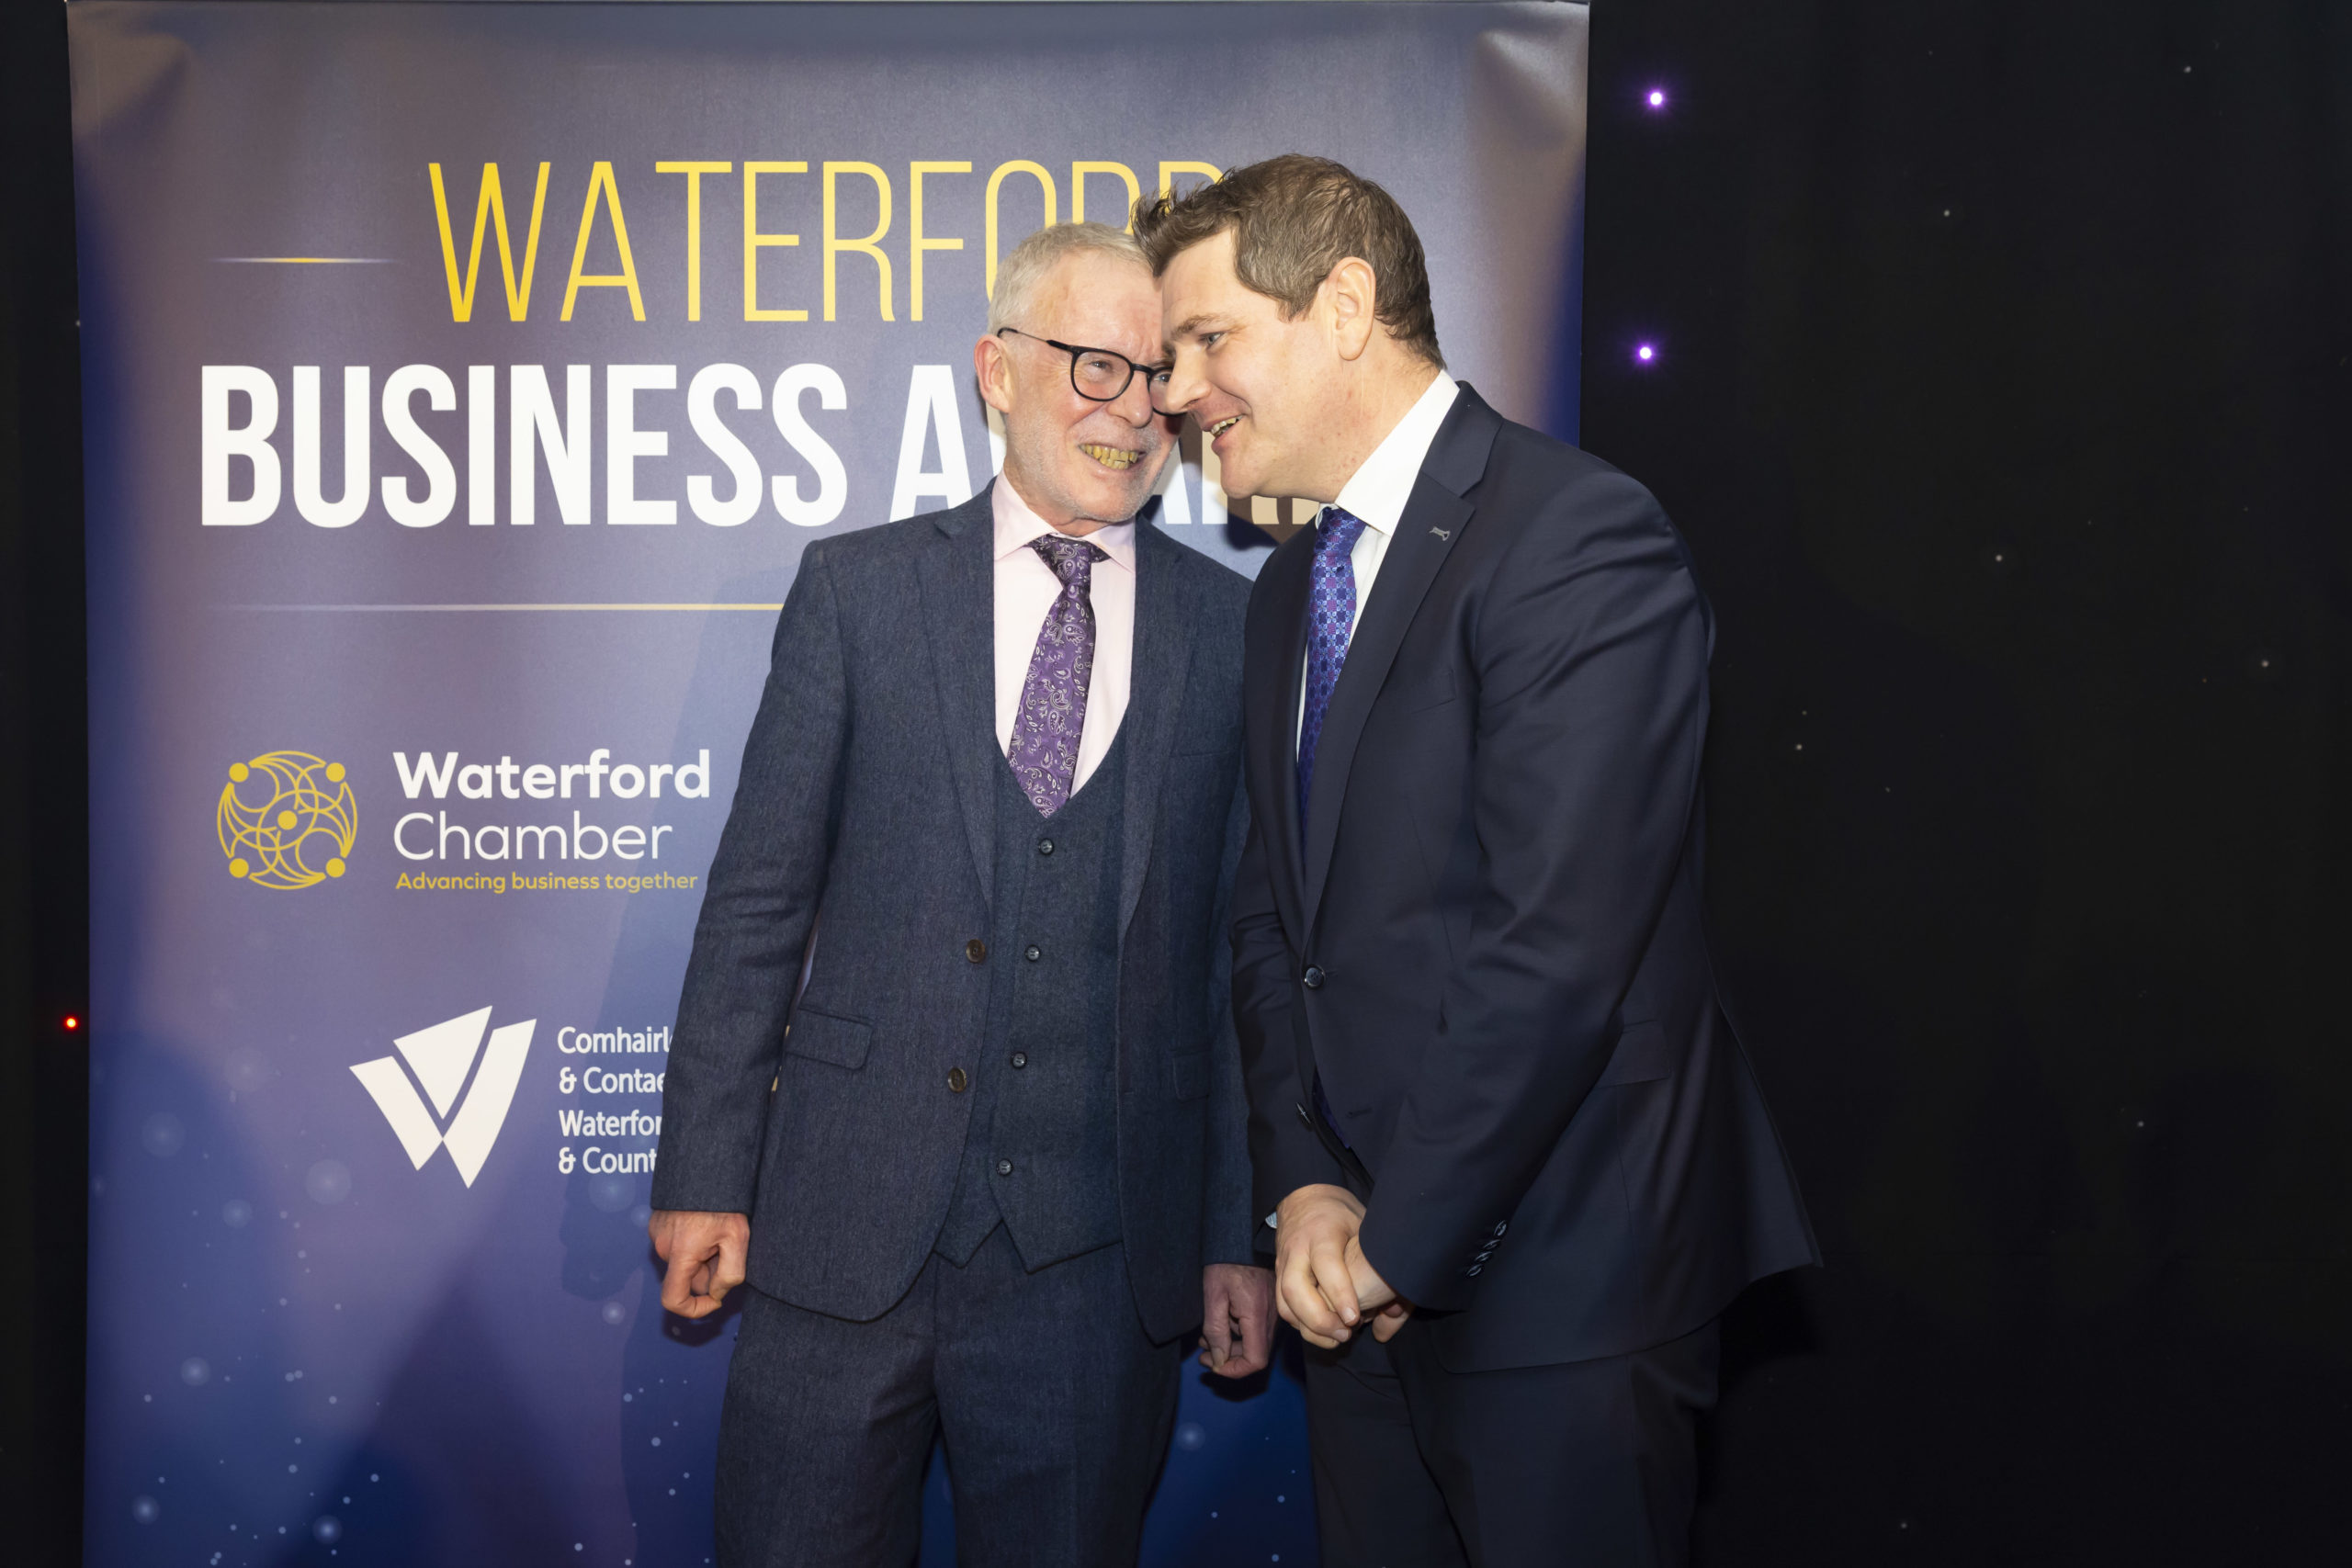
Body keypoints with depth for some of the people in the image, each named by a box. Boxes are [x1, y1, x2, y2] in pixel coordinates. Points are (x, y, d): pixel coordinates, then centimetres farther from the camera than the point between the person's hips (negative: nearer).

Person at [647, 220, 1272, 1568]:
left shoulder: (1237, 632, 4)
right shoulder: (859, 588, 3)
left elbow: (1250, 952, 4)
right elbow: (760, 895, 3)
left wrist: (1243, 1234, 4)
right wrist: (705, 1175, 0)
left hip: (1096, 1260, 0)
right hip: (844, 1226, 0)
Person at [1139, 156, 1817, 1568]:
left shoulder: (1579, 540, -16)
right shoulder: (1292, 590, 13)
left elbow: (1557, 945, -22)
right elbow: (1272, 912, 13)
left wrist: (1399, 1239, -15)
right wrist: (1304, 1187, -2)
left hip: (1556, 1288, -7)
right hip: (1365, 1278, 8)